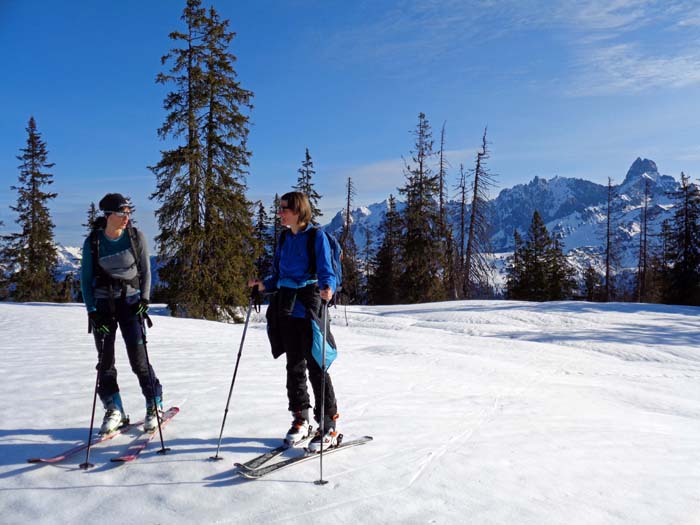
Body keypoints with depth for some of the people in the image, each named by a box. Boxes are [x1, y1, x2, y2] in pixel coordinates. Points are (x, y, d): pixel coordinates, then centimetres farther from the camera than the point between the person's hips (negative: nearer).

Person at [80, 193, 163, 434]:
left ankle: (155, 405, 9)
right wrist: (92, 311, -7)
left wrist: (144, 299, -7)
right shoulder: (93, 241, -4)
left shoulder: (136, 237, -4)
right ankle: (114, 410, 17)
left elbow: (145, 270, 4)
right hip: (102, 304, 1)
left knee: (138, 357, -7)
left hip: (130, 301, -1)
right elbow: (86, 278, 1)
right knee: (105, 359, 3)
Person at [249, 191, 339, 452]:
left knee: (316, 367, -3)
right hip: (286, 308, 7)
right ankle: (300, 420, 26)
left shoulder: (316, 237, -6)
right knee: (294, 365, 13)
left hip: (308, 306, -6)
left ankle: (328, 426, 7)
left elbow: (326, 272, -14)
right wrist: (263, 285, 0)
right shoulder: (284, 238, 14)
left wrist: (327, 289, -34)